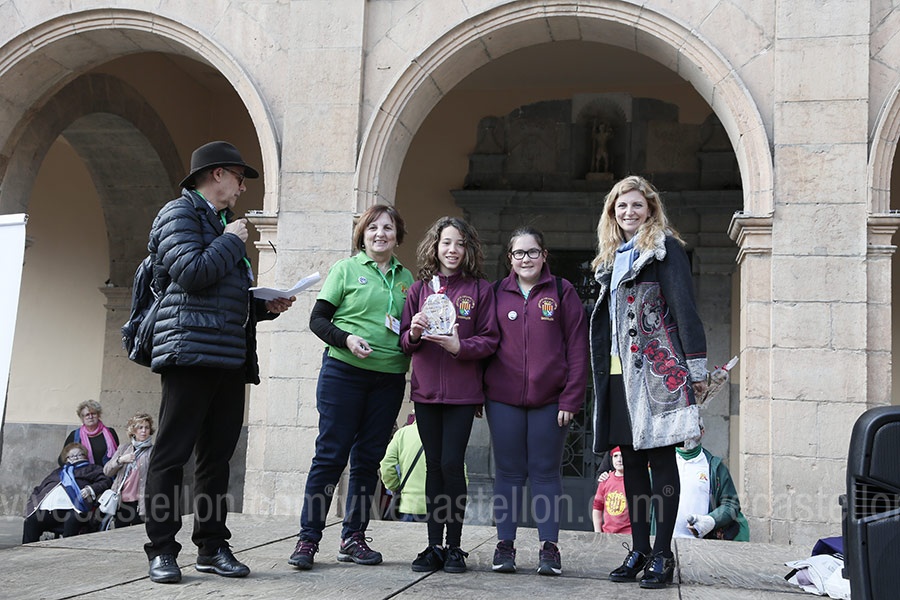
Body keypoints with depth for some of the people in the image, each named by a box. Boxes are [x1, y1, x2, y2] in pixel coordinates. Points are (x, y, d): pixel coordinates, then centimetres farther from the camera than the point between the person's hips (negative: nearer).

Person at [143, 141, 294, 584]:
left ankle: (212, 547, 15)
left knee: (217, 455, 9)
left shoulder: (223, 224, 26)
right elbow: (193, 274, -16)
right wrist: (231, 241, -4)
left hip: (231, 358, 9)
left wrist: (266, 305, 12)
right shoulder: (180, 213, -1)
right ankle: (162, 551, 1)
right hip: (191, 351, -9)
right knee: (172, 453, -5)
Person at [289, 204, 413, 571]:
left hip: (389, 378, 4)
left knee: (368, 459, 6)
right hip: (344, 372, -4)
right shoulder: (346, 269, 3)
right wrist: (346, 339, -17)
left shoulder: (405, 278, 15)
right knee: (331, 454, -5)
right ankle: (308, 539, 1)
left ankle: (353, 538, 15)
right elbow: (317, 320, -1)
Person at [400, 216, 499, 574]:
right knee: (434, 465, 6)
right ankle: (434, 545, 13)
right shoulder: (420, 288, 10)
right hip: (426, 390, 3)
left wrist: (460, 346, -18)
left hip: (462, 392, -3)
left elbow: (490, 340, -1)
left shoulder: (479, 289, 2)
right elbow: (405, 340, 11)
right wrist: (413, 334, -11)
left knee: (452, 464, -7)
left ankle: (454, 547, 6)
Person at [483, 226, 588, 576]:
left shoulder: (562, 292, 4)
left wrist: (571, 399, -7)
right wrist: (479, 392, 3)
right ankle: (505, 545, 12)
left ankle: (549, 548, 9)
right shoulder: (497, 293, 10)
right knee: (508, 471, 5)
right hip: (503, 399, 2)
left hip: (550, 399, -2)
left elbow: (578, 347, 0)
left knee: (546, 472, 2)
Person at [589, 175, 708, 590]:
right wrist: (602, 376, 16)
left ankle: (663, 554, 1)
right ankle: (639, 550, 15)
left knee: (660, 458, -4)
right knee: (631, 460, 8)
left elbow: (684, 307, -8)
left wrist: (696, 365, -15)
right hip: (619, 372, 7)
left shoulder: (665, 248, 0)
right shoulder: (611, 258, 20)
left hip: (658, 369, -7)